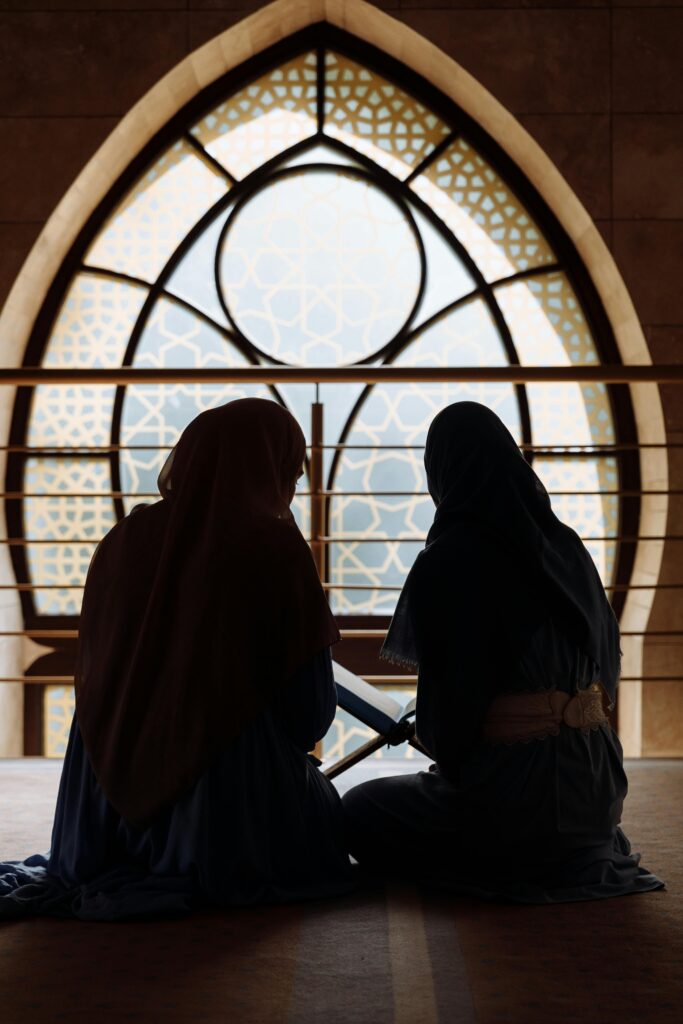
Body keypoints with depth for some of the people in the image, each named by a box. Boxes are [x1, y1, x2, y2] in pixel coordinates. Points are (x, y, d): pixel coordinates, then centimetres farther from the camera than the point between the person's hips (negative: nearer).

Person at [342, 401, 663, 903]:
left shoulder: (444, 564, -16)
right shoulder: (564, 545, 3)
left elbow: (447, 696, -14)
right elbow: (607, 653, 11)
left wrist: (449, 760, 6)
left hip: (512, 782, -7)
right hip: (594, 785, 7)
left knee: (360, 811, 20)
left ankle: (509, 868, 5)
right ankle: (593, 855, 14)